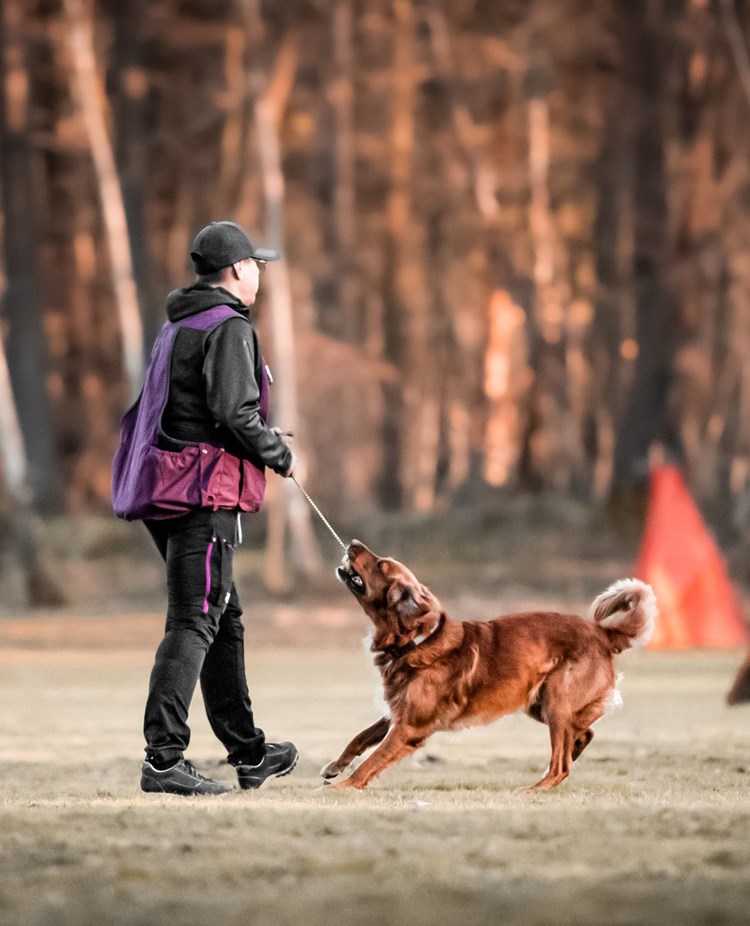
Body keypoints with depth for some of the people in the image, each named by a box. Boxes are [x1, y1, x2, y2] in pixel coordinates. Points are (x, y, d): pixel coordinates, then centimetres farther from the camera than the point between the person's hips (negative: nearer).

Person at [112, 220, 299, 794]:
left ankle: (249, 753, 26)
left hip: (168, 489, 10)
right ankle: (164, 760, -16)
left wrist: (265, 436, 22)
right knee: (194, 624, -11)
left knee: (224, 620, 17)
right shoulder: (229, 327, -11)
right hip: (207, 491, -10)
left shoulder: (180, 326, 19)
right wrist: (278, 454, -4)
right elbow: (233, 414, -20)